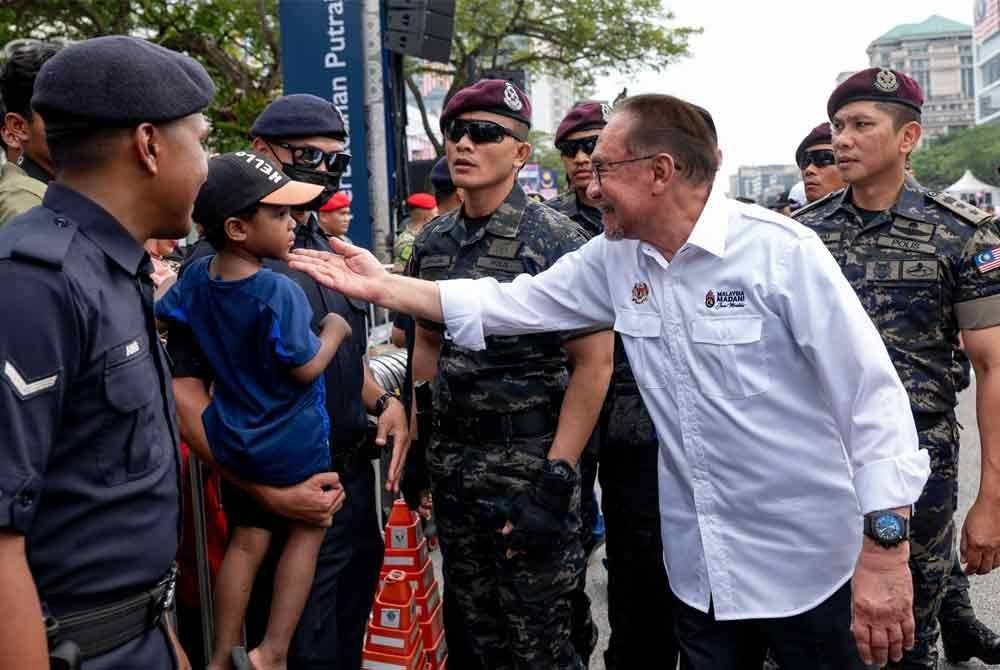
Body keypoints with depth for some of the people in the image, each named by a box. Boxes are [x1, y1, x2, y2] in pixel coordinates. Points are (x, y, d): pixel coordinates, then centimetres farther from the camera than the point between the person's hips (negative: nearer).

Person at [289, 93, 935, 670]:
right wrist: (384, 286, 3)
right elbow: (515, 303, 7)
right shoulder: (614, 258, 0)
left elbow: (872, 395, -18)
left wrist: (885, 550, -20)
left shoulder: (780, 250, -18)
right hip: (700, 565, 5)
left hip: (808, 563, -5)